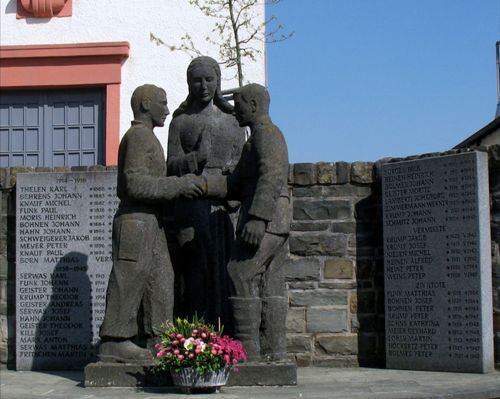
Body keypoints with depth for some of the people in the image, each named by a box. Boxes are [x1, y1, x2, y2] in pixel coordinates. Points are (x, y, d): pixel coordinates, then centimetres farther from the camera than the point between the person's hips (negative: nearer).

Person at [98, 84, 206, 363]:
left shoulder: (144, 137, 22)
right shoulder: (139, 135, -9)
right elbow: (135, 183, -20)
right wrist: (178, 185, -20)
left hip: (150, 226, 10)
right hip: (137, 222, -10)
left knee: (160, 283, 6)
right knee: (129, 282, -8)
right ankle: (114, 343, -4)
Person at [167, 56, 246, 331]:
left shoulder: (233, 122, 18)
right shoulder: (181, 121, 12)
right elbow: (172, 165, 3)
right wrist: (194, 159, -16)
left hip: (227, 205, 2)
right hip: (195, 203, -2)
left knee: (229, 272, -4)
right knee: (201, 272, -10)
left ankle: (226, 336, -1)